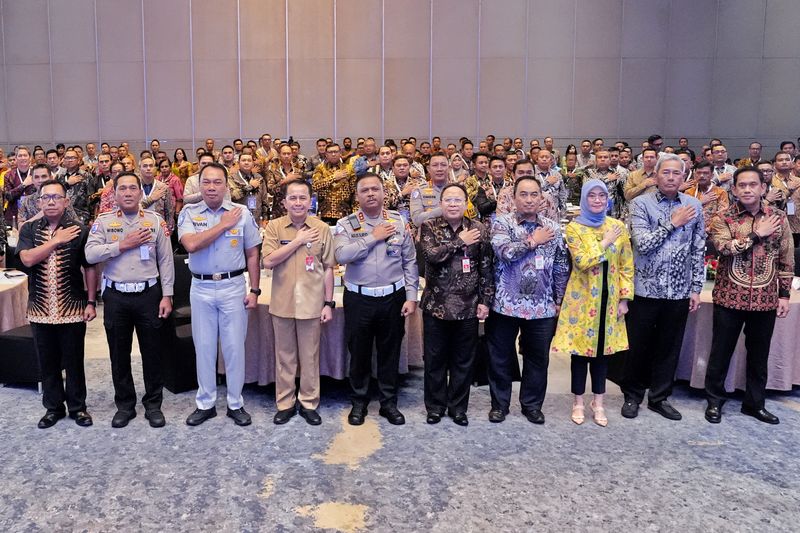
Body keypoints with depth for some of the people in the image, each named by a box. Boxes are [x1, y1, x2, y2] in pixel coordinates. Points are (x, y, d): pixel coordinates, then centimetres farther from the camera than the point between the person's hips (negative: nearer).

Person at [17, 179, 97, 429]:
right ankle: (53, 407, 28)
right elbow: (27, 259, -14)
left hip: (72, 309, -2)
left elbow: (90, 268, -1)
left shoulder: (79, 230, -3)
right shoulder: (29, 230, 3)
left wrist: (91, 302, -4)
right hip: (40, 310, 2)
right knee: (47, 362, 13)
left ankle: (77, 406, 24)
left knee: (74, 362, 8)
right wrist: (56, 240, -17)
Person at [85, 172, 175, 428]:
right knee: (119, 354, 11)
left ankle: (153, 404, 21)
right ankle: (125, 405, 26)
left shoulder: (156, 221, 2)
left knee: (152, 353, 7)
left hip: (149, 294, -1)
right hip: (116, 296, 1)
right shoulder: (104, 221, 3)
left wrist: (167, 295, -3)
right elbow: (90, 254, -9)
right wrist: (124, 245, -15)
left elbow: (166, 260, 1)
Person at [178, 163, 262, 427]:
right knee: (204, 347, 11)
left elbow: (252, 254, 2)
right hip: (201, 289, 1)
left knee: (234, 347, 6)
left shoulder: (242, 213, -1)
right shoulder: (189, 213, -1)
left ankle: (235, 403, 20)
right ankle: (205, 403, 24)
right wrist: (223, 224, -15)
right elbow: (191, 245, -19)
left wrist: (254, 290, -2)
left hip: (233, 287, -1)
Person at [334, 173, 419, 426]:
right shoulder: (346, 224, -2)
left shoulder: (399, 222, 2)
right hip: (359, 299, -1)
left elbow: (410, 262, 3)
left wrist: (411, 297, -3)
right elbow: (342, 255, -19)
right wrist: (373, 237, -17)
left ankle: (389, 403, 27)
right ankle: (359, 402, 27)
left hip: (393, 298, 1)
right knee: (359, 353, 10)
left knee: (390, 353, 12)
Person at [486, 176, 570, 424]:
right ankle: (499, 403, 26)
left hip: (542, 307, 3)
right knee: (501, 357, 9)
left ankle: (532, 405, 29)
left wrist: (559, 300, 7)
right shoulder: (502, 223, -3)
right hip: (506, 304, -2)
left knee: (538, 358, 12)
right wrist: (533, 241, -12)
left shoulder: (552, 228, 6)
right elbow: (505, 252, -22)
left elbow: (562, 268, 10)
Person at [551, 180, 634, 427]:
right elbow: (582, 262, -19)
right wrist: (605, 242, -13)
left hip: (608, 297, 3)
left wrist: (624, 299, 0)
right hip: (582, 298, -3)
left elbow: (626, 266, 5)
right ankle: (578, 402, 18)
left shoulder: (618, 226, 4)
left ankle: (598, 402, 23)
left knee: (603, 348, 11)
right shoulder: (574, 228, -5)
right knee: (581, 348, 5)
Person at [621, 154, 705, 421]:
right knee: (638, 346, 8)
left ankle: (660, 397, 27)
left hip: (679, 291, 3)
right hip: (645, 288, -3)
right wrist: (672, 223, -13)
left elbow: (698, 250, 7)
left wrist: (696, 289, 5)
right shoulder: (641, 203, -6)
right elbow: (643, 244, -17)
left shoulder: (694, 206, 5)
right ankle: (632, 395, 25)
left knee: (669, 348, 12)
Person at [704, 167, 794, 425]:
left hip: (765, 299, 2)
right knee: (721, 352, 6)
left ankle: (754, 403, 28)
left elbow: (787, 260, 7)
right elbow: (724, 247, -21)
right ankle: (714, 400, 20)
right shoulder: (724, 218, -2)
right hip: (730, 297, -2)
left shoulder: (779, 218, 4)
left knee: (759, 354, 13)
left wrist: (784, 295, 4)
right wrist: (756, 234, -18)